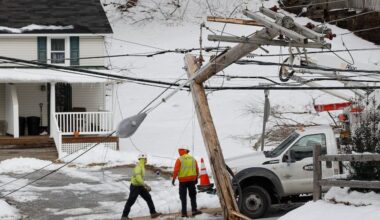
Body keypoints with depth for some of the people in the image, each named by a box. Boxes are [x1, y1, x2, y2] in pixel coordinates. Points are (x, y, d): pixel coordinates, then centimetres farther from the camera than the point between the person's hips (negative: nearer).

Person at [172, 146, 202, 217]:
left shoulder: (179, 159, -6)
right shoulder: (193, 159, 8)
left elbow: (176, 170, -11)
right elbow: (197, 170, 11)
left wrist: (174, 178, -6)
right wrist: (196, 178, 21)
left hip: (183, 180, -3)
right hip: (192, 179, 3)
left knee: (183, 196, 3)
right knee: (193, 195, 13)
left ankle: (184, 212, 2)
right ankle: (194, 210, 5)